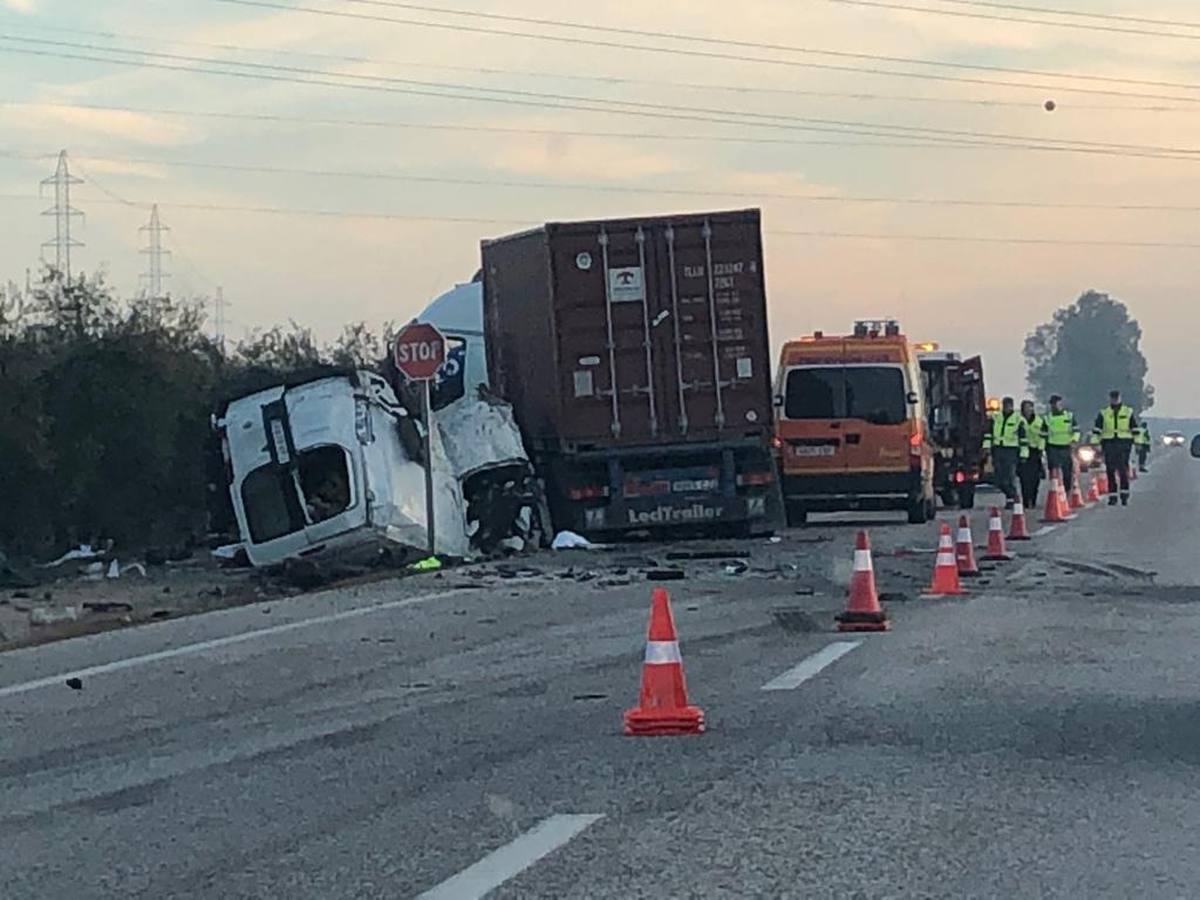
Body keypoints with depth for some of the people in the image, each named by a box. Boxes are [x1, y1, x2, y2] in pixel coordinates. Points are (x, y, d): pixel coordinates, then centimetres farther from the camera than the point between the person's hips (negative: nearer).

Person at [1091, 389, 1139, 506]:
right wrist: (1095, 443, -3)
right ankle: (1112, 497, 4)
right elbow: (1096, 429, 6)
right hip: (1108, 444, 1)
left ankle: (1124, 496, -3)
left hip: (1124, 444, -1)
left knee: (1123, 470, -8)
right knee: (1111, 471, 0)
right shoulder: (1103, 413, 10)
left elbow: (1135, 429, 10)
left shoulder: (1128, 412, 9)